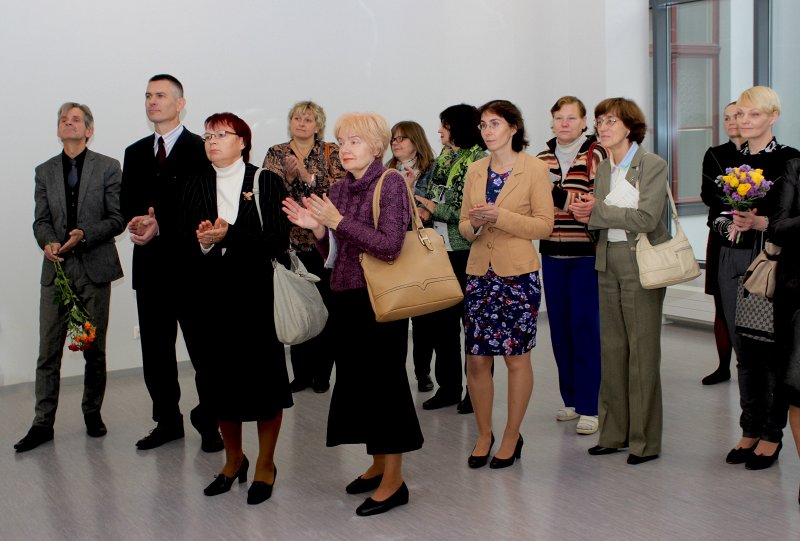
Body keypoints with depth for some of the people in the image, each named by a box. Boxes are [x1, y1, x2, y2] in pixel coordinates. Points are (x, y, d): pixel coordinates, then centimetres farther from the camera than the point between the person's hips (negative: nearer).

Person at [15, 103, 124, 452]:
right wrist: (48, 243, -12)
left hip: (94, 268, -2)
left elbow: (117, 218, -1)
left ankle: (93, 413, 22)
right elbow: (41, 220, 9)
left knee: (95, 350, 6)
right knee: (48, 351, 0)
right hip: (57, 268, 2)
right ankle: (43, 423, 7)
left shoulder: (108, 167, 3)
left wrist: (85, 235, -16)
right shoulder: (45, 171, 12)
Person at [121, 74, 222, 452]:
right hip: (150, 265, 6)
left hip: (191, 265, -6)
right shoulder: (136, 153, 17)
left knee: (203, 349, 1)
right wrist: (136, 221, -10)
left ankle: (209, 423, 12)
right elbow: (127, 202, 12)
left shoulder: (201, 150, -3)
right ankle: (167, 421, 23)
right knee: (155, 350, 11)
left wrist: (161, 225, -17)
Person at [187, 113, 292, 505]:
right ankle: (233, 459, 26)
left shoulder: (267, 182, -1)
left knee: (265, 378, 2)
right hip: (214, 297, 4)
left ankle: (265, 464, 17)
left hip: (259, 295, -3)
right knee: (221, 380, 6)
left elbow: (279, 241, -11)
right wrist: (203, 243, -15)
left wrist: (227, 236, -18)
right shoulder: (196, 187, 12)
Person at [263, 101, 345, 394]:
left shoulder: (331, 152, 4)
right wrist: (289, 176, -16)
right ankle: (301, 373, 15)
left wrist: (307, 176, -18)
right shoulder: (276, 153, 9)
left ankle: (322, 373, 11)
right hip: (291, 242, 2)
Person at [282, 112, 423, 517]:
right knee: (356, 380, 13)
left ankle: (394, 482, 9)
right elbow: (334, 252, 13)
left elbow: (389, 246, -19)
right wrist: (316, 228, -5)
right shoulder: (339, 189, 10)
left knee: (383, 380, -2)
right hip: (345, 297, 7)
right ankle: (378, 464, 29)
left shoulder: (391, 183, -10)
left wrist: (338, 221, -21)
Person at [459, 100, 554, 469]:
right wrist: (474, 224, -9)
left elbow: (544, 225, -7)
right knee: (476, 359, 4)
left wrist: (500, 216, -18)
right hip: (479, 272, 4)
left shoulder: (535, 169, -3)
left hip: (517, 273, -4)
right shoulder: (475, 171, 11)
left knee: (516, 357, 4)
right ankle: (484, 434, 21)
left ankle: (512, 437, 19)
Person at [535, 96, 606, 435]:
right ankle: (571, 399, 21)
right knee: (559, 326, 9)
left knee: (585, 326, -5)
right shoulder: (542, 159, 12)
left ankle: (589, 406, 2)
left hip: (586, 253, -5)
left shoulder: (596, 155, -3)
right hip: (552, 254, 5)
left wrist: (558, 193, -22)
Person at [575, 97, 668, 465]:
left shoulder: (652, 165, -8)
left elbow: (646, 218, -19)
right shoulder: (603, 168, 13)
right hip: (608, 263, 7)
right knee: (612, 348, 10)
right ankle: (614, 432, 20)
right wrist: (586, 214, -6)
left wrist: (597, 211, -14)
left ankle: (645, 439, 8)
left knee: (642, 350, -1)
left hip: (641, 263, -7)